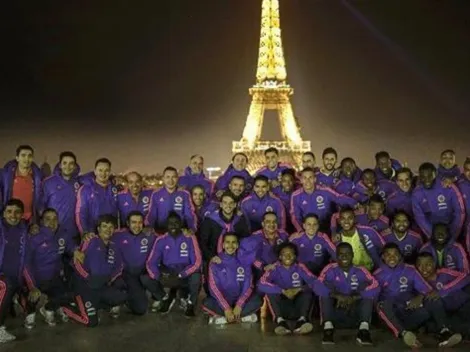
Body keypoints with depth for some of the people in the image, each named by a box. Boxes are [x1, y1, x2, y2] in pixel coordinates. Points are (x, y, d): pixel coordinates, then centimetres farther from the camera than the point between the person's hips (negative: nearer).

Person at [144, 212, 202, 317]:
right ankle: (166, 298, 7)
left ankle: (190, 304, -4)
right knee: (145, 279, -22)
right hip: (167, 275, 3)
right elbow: (151, 262, -6)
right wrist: (159, 277, -26)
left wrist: (179, 276, -27)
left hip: (185, 277, -2)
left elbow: (197, 262, -16)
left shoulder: (190, 238, -9)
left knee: (196, 277, -36)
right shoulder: (161, 240, -2)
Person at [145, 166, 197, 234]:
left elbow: (190, 215, -2)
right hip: (161, 232, 0)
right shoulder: (156, 195, 5)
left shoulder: (185, 195, 3)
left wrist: (192, 229, -19)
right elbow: (151, 215, 5)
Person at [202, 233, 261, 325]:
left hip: (239, 300, 1)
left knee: (257, 300, -27)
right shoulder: (215, 262, -4)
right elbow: (213, 287, -10)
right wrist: (226, 308, -20)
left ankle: (222, 317, -19)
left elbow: (248, 286, -4)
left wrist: (239, 305, -19)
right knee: (207, 303, -31)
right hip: (222, 300, -1)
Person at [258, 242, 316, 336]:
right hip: (281, 309, -1)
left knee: (308, 291, -22)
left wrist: (299, 289, -30)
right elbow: (261, 285, -23)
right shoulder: (275, 268, -6)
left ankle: (302, 319, -35)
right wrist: (283, 291, -31)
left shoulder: (300, 268, -1)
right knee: (270, 291, -24)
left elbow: (314, 282, -14)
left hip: (298, 308, 1)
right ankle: (280, 320, -35)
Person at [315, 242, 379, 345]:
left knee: (368, 292, -18)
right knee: (325, 292, -20)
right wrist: (338, 296, -32)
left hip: (355, 315, 0)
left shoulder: (360, 271, 1)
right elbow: (317, 286, -19)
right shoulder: (330, 269, -1)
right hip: (335, 315, 0)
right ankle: (328, 327, -34)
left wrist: (354, 298, -29)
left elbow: (375, 288, -17)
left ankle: (364, 328, -33)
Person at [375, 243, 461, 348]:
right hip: (390, 318, -2)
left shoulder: (410, 270, 11)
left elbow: (427, 289, 0)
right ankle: (403, 333, -55)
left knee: (434, 300, -19)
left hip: (410, 314, 2)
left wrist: (421, 297, -21)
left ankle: (444, 333, -41)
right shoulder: (378, 275, 7)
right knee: (384, 304, -34)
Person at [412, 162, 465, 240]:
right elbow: (420, 218, -9)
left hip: (450, 227, -1)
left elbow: (460, 211, -10)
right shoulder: (417, 193, -11)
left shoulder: (449, 188, -16)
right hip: (432, 229, 1)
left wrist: (453, 235, -8)